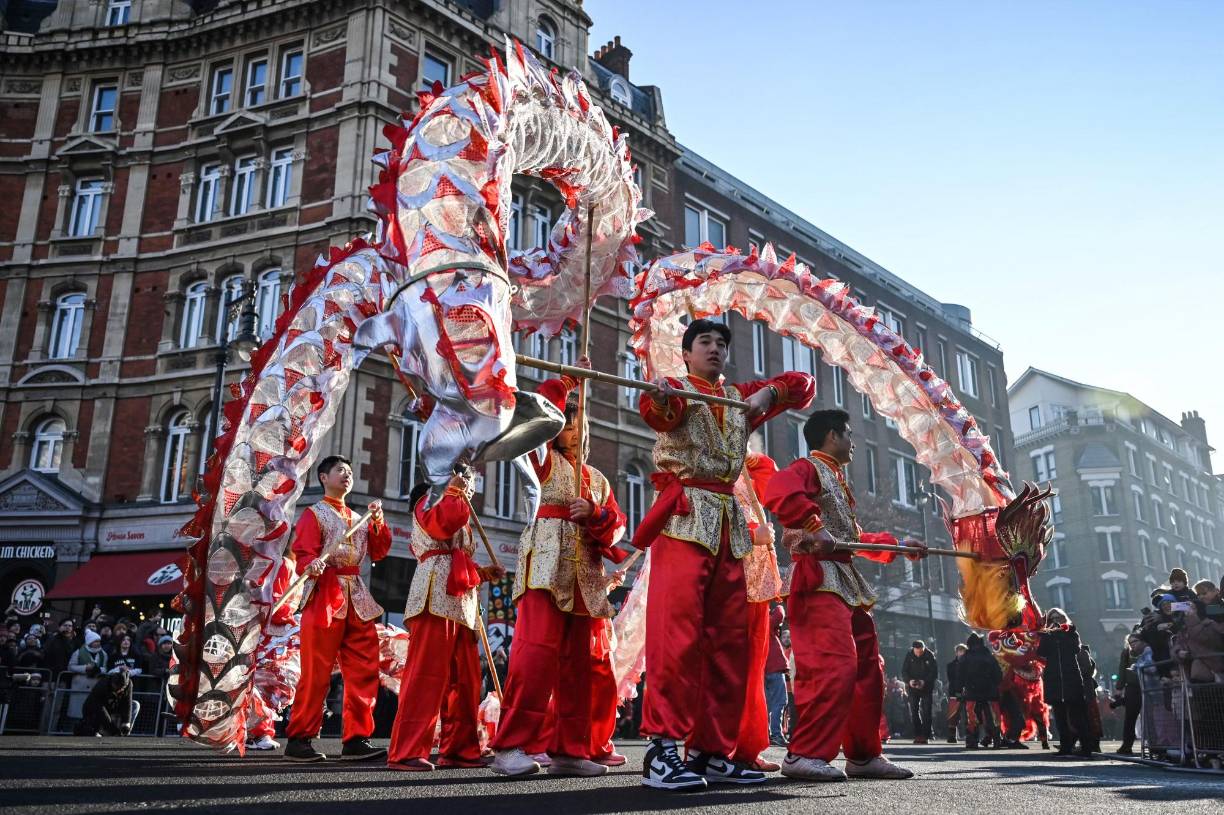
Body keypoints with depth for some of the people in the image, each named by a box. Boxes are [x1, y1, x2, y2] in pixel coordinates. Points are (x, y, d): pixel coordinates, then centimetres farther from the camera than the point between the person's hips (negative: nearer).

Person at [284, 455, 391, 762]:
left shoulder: (359, 518, 22)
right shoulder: (314, 514, 3)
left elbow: (378, 552, 16)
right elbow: (302, 553, -9)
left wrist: (378, 522, 2)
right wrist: (312, 565, -31)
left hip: (357, 601, 6)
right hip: (325, 596, -6)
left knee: (364, 672, 2)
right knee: (316, 674, -4)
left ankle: (356, 739, 7)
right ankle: (298, 740, 5)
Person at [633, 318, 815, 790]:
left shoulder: (741, 397, 23)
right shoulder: (675, 391, 6)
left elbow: (803, 384, 24)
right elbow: (660, 411, -18)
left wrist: (770, 392, 2)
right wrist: (658, 397, -44)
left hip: (728, 522, 7)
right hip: (684, 516, -6)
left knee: (729, 640, 3)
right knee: (677, 631, -18)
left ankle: (711, 751, 8)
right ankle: (662, 749, -18)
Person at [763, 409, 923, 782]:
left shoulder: (837, 480, 28)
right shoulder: (809, 468, -3)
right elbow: (778, 492, -27)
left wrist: (898, 544, 39)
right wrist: (815, 527, -31)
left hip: (847, 582, 11)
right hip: (820, 580, -10)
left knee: (868, 670, 12)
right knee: (835, 667, -20)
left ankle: (864, 755, 21)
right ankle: (805, 754, -14)